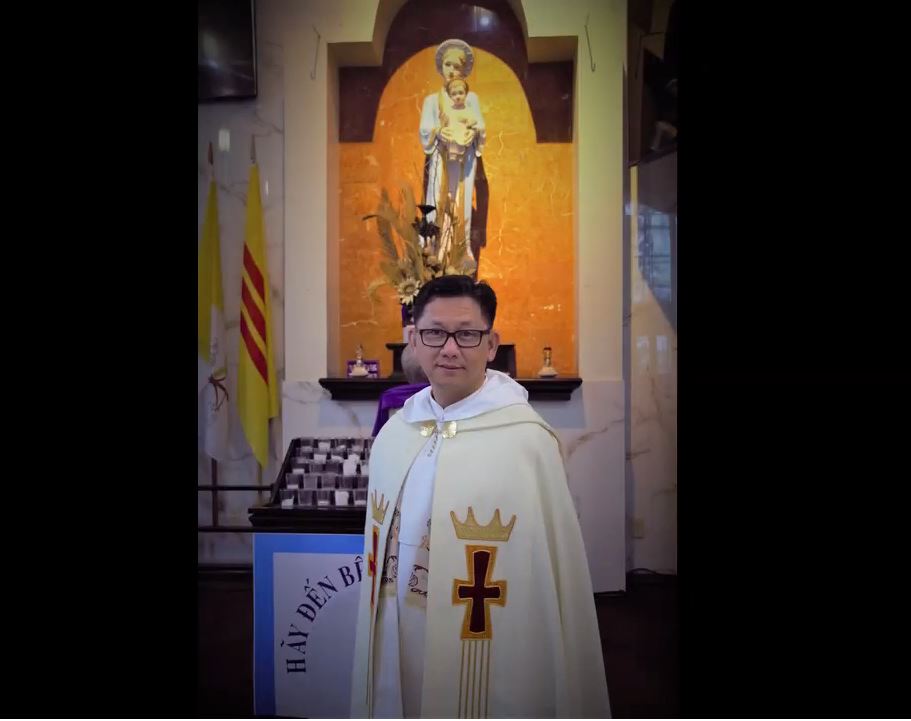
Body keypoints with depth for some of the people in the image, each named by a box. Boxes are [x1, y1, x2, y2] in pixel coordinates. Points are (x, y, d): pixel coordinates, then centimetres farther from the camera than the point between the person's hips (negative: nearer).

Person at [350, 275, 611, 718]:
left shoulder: (528, 439, -17)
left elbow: (553, 573, -14)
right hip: (398, 649, 5)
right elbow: (378, 552, 8)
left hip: (487, 658, -5)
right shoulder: (393, 432, 0)